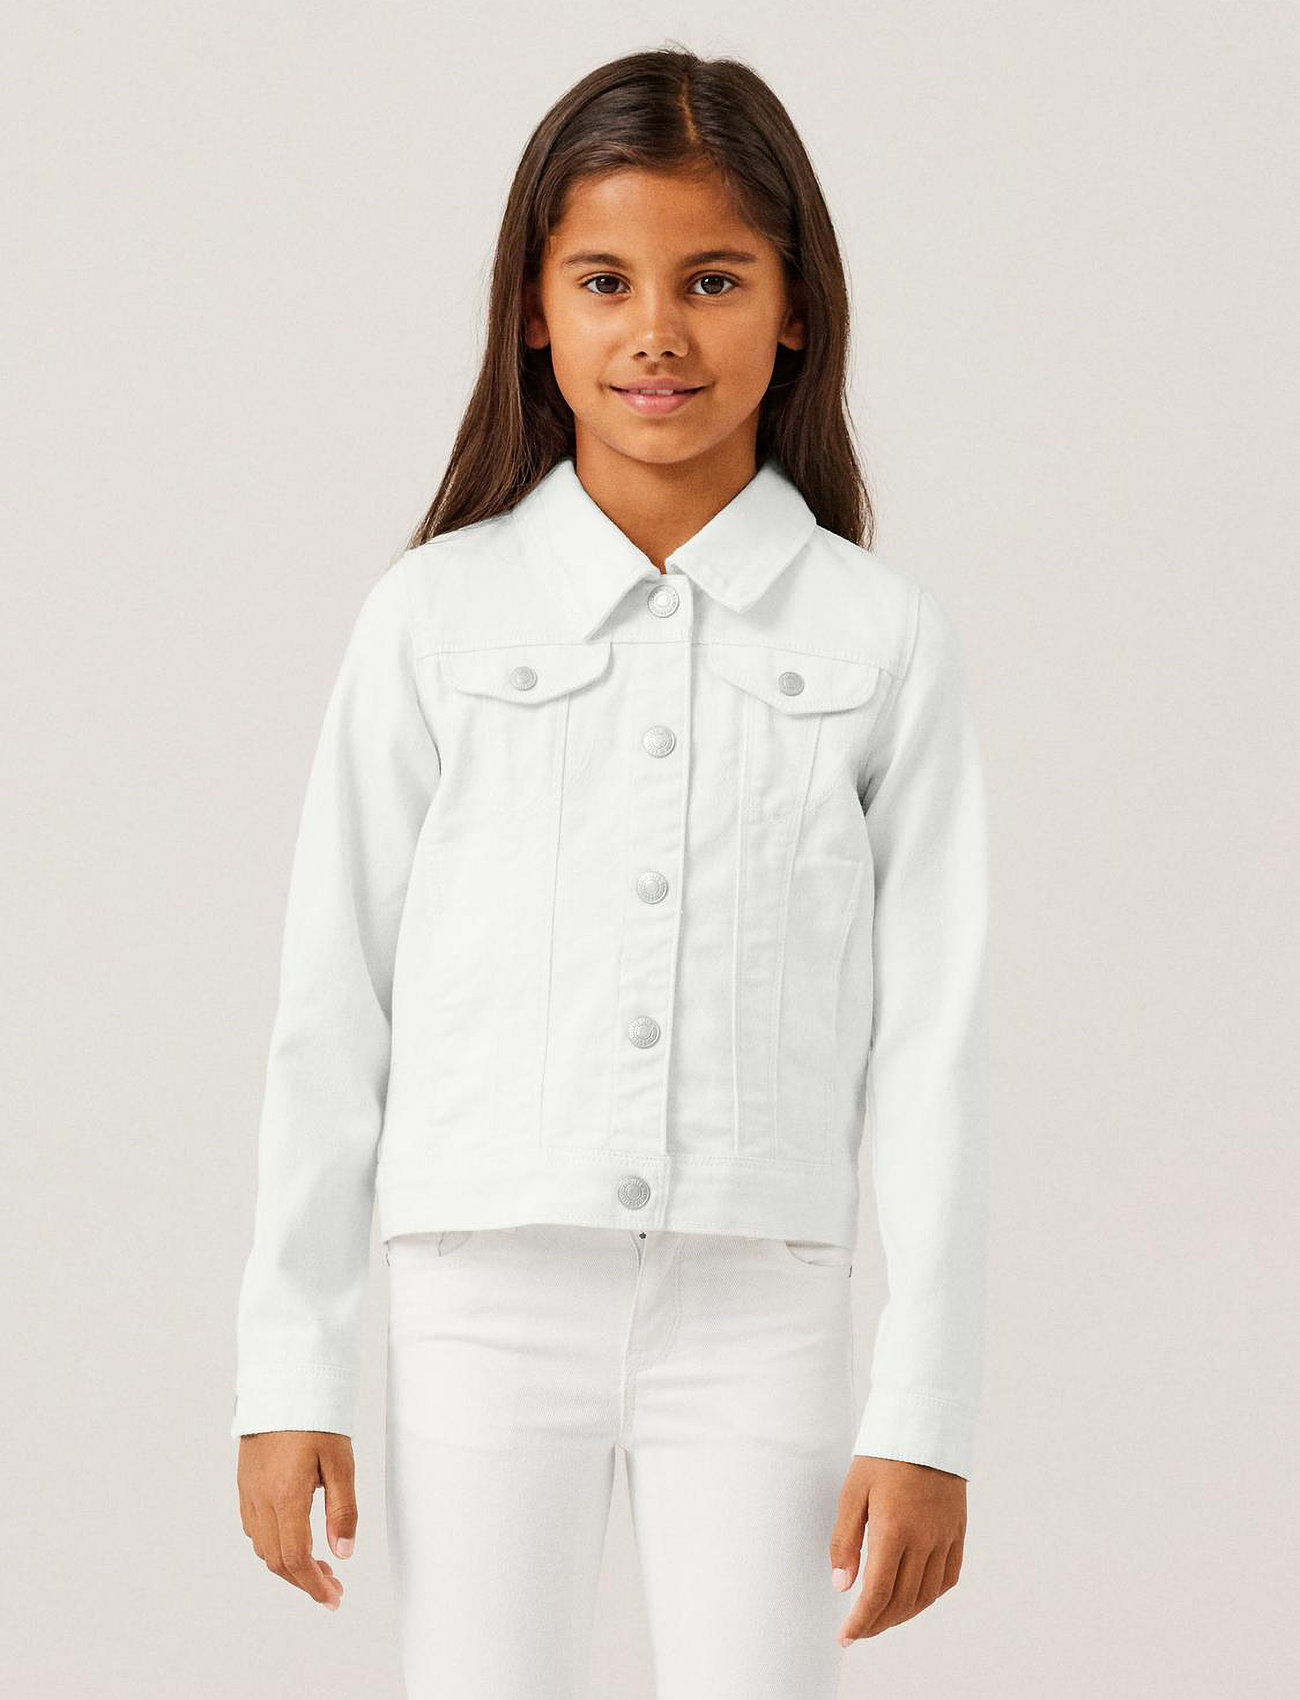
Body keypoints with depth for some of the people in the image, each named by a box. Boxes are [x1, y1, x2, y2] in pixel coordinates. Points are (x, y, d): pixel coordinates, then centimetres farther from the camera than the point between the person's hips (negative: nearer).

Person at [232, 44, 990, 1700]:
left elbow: (933, 1047, 1)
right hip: (485, 1305, 0)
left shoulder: (880, 639, 2)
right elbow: (331, 1012, 4)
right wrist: (291, 1372, 1)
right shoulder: (434, 617, 2)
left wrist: (926, 1416, -2)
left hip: (757, 1313, 0)